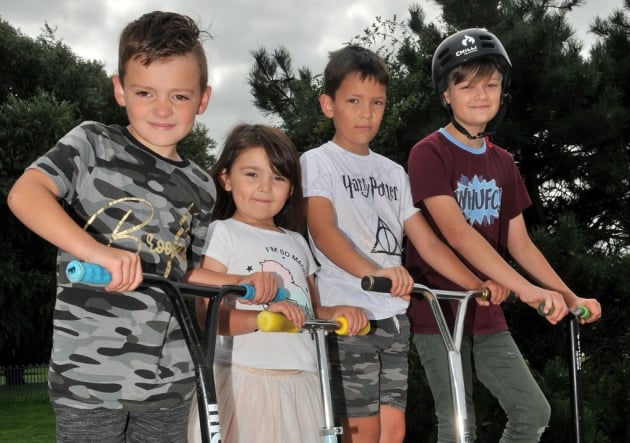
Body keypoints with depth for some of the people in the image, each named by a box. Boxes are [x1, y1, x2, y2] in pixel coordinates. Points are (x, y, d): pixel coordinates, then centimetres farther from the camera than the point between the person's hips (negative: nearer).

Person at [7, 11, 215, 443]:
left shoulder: (199, 186, 10)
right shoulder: (93, 143, -4)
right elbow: (24, 194, -20)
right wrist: (97, 251, -32)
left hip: (170, 378, 5)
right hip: (88, 375, -4)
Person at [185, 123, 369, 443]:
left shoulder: (296, 242, 19)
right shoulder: (222, 233, -1)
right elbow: (208, 316, -12)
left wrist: (335, 314, 0)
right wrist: (262, 316, -28)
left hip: (300, 381, 6)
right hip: (243, 378, -6)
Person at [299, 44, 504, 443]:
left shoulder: (393, 172, 16)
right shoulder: (318, 161, -4)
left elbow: (427, 241, 11)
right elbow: (323, 231, -21)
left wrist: (478, 285, -3)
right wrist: (372, 272, -39)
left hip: (393, 315, 6)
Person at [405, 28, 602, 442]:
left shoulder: (503, 163, 10)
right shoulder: (429, 153, -12)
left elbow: (518, 242, 11)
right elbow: (456, 233, -24)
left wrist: (569, 296, 0)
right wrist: (527, 289, -32)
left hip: (487, 314, 6)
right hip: (439, 312, -6)